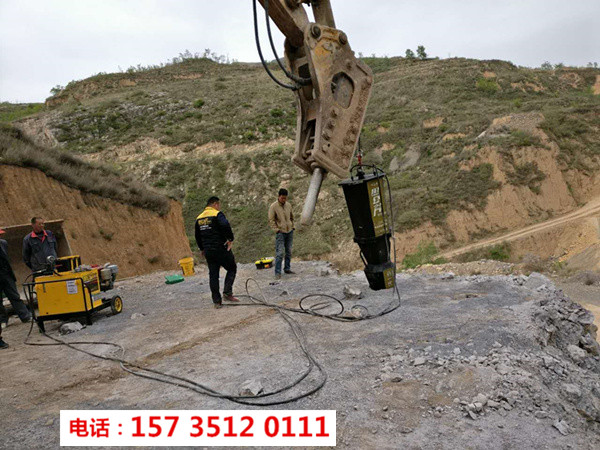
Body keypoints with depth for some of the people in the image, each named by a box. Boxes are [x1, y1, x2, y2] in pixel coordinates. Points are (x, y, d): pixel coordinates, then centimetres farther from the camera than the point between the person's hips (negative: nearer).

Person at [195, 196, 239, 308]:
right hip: (221, 249, -6)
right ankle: (227, 293, -2)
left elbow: (197, 236, 21)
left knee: (213, 275, 10)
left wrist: (202, 249, 31)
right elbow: (226, 226, -27)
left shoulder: (199, 218, 14)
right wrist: (231, 239, -15)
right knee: (232, 269, 10)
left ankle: (216, 301, 11)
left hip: (208, 252, 6)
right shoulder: (217, 214, -9)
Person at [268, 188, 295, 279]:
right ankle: (278, 272, -5)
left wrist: (292, 226, 12)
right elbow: (271, 220, -8)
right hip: (280, 233, -5)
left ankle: (287, 268, 23)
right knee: (279, 253, -9)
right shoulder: (273, 207, -8)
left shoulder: (288, 205, 7)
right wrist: (277, 230, -13)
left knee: (289, 251, 11)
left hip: (290, 232, 6)